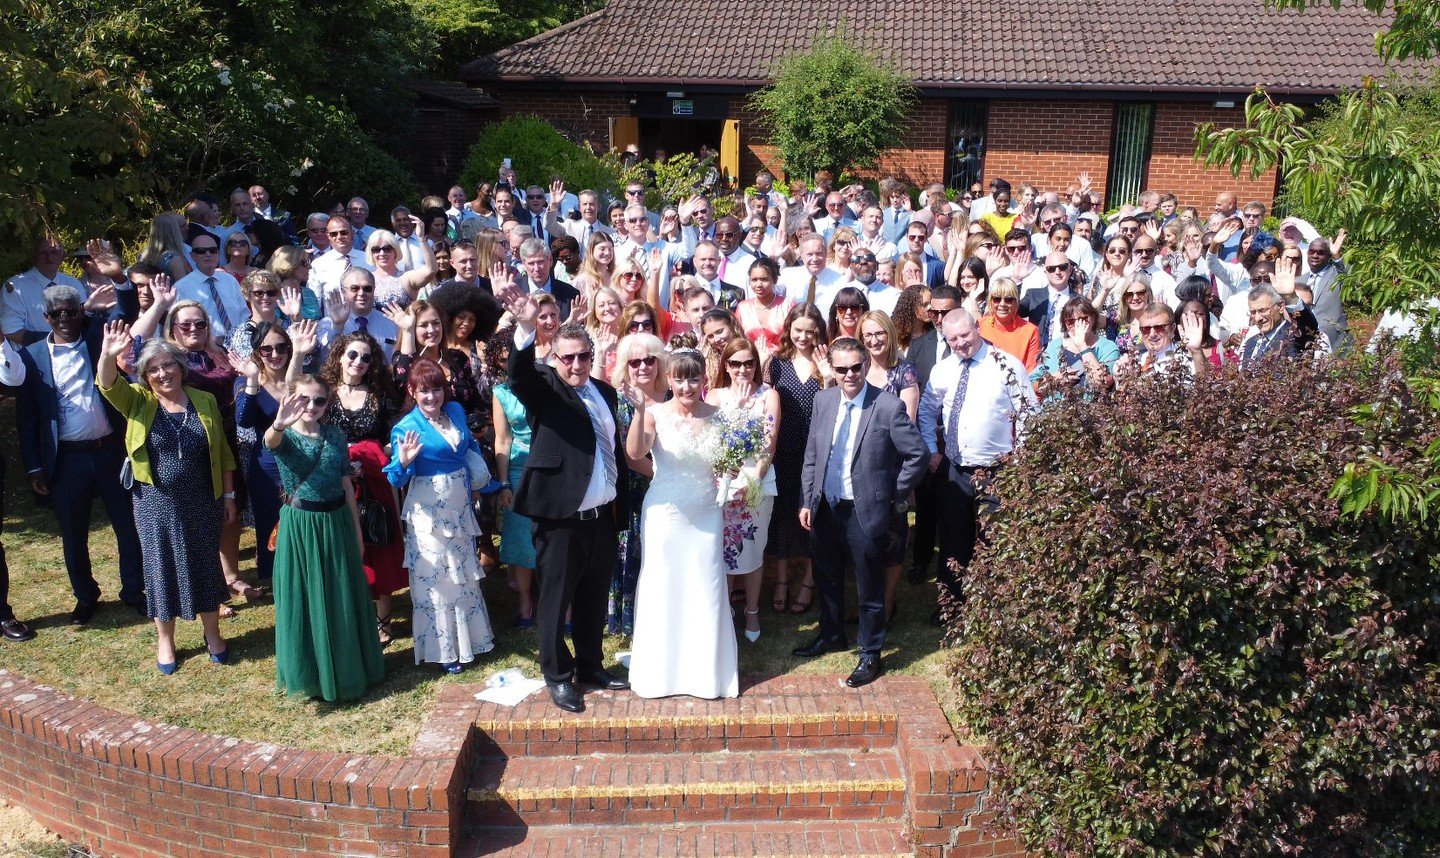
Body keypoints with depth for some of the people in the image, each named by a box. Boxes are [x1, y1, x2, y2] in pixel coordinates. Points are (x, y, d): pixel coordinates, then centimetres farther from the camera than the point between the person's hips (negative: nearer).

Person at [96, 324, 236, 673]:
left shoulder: (205, 401, 0)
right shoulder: (138, 402, -3)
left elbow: (222, 452, 5)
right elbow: (108, 384, -23)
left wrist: (228, 494, 5)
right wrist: (108, 355, -44)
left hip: (202, 501, 1)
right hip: (156, 503, -1)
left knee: (205, 565, 11)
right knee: (162, 567, 9)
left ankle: (212, 634, 28)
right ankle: (164, 640, 26)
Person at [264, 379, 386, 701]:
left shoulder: (335, 435, 3)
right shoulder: (285, 437, -9)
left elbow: (346, 484, 8)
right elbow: (271, 442, -35)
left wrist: (356, 528, 10)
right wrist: (278, 425, -59)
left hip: (337, 523, 4)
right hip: (300, 527, -4)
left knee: (343, 598, 13)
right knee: (305, 600, 5)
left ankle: (347, 666, 31)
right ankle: (308, 672, 22)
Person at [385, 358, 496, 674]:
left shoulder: (456, 411, -1)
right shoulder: (407, 427, -16)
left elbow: (470, 446, 17)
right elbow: (397, 480, -21)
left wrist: (474, 484, 10)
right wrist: (404, 461, -40)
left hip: (460, 505, 6)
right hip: (429, 510, -6)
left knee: (463, 572, 20)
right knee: (436, 577, 2)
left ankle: (469, 635, 38)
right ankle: (442, 650, 16)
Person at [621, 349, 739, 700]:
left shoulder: (716, 416, -1)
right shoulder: (656, 414, -9)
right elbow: (635, 453, -24)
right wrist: (639, 411, -37)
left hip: (706, 514, 2)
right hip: (666, 513, -2)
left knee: (707, 590, 9)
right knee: (664, 590, 8)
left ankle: (707, 671, 26)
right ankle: (662, 670, 24)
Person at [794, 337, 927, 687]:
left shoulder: (889, 406, -15)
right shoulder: (823, 401, 1)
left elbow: (917, 454, -10)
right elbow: (811, 456, 7)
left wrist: (896, 498, -4)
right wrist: (807, 502, 4)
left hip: (864, 511, -5)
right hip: (825, 508, 5)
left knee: (869, 588, 9)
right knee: (827, 577, 22)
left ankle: (871, 655, 26)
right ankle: (831, 635, 44)